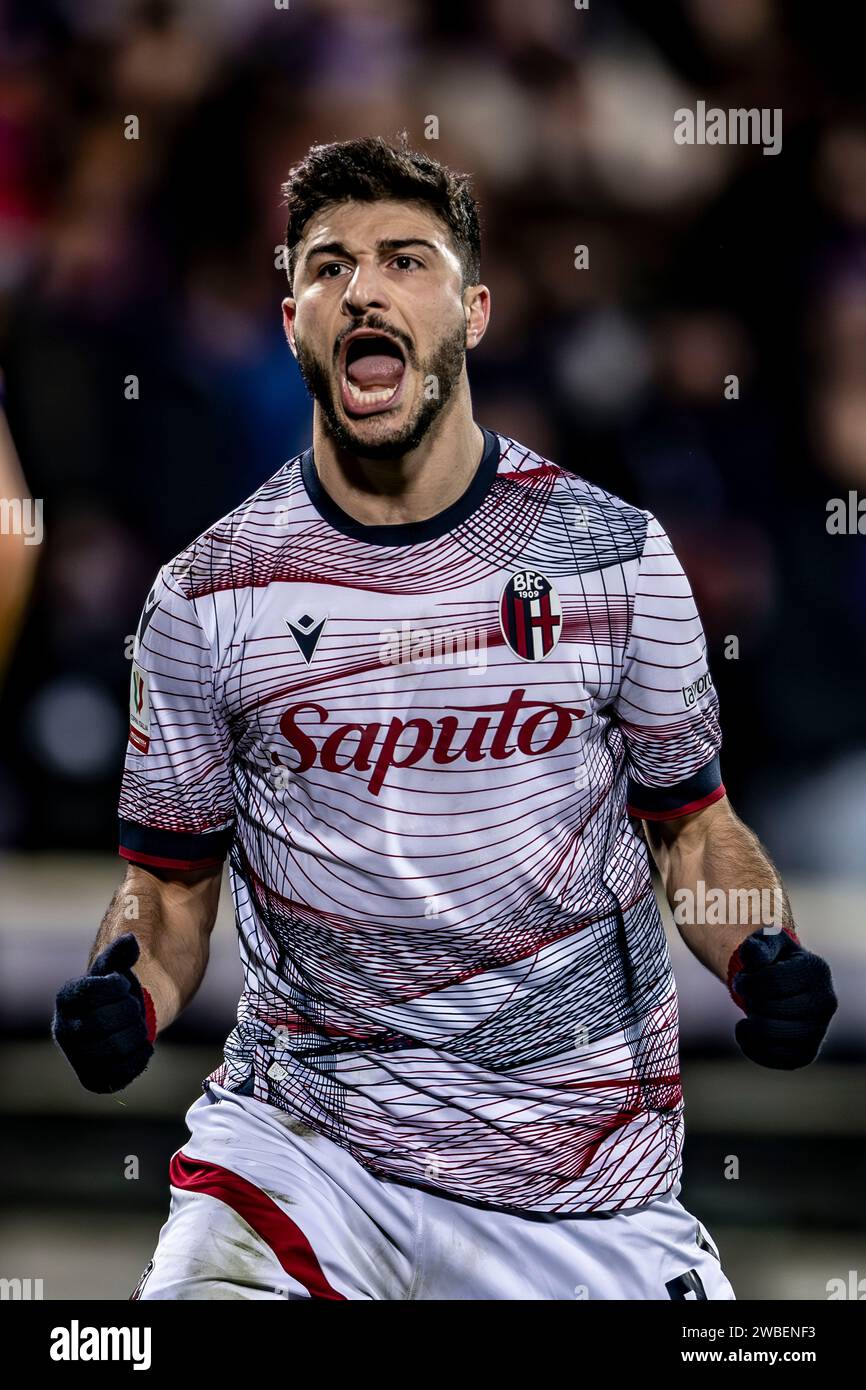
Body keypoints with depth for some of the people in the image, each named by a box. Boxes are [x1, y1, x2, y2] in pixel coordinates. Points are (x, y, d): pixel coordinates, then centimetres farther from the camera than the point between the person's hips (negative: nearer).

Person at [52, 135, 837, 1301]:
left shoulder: (612, 552, 1)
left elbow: (692, 821, 9)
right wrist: (128, 998, -13)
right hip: (297, 1140, -1)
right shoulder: (208, 594, 1)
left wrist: (762, 962, -10)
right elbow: (172, 881, 8)